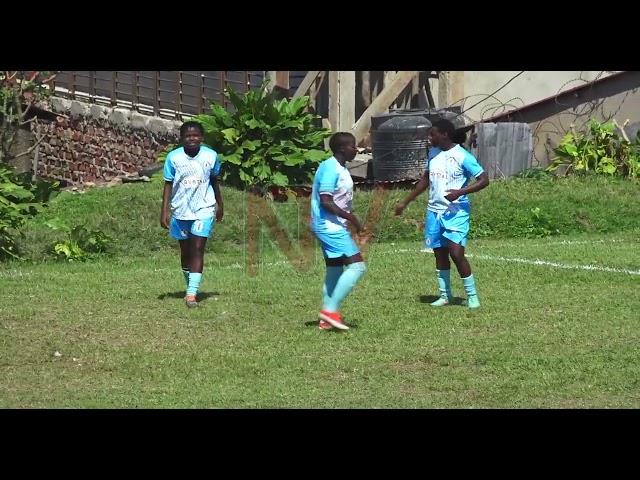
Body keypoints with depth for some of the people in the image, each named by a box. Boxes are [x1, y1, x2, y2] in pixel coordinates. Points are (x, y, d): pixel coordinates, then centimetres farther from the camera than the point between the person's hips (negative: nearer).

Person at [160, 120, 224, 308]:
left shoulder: (211, 156, -3)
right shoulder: (173, 157, -6)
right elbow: (168, 185, -3)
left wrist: (220, 205, 20)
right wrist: (165, 211, -9)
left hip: (204, 210, -1)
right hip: (181, 210, 1)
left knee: (198, 249, -12)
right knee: (185, 250, 12)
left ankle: (192, 294, -18)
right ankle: (190, 286, 31)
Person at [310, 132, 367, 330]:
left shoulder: (340, 169, 14)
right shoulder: (330, 168, -17)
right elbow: (326, 201, -23)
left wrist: (351, 221, 17)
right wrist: (351, 218, -20)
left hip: (332, 227, 11)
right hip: (330, 227, -11)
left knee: (335, 269, 13)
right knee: (357, 265, -13)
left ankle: (327, 318, 15)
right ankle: (331, 309, -12)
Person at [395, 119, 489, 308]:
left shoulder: (462, 157, -13)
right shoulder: (433, 153, 9)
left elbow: (484, 180, -15)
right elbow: (425, 180, 22)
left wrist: (460, 192, -26)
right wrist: (405, 202, 23)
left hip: (456, 213, -7)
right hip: (434, 211, 7)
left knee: (456, 253, -14)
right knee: (440, 253, 9)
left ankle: (472, 296, -2)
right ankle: (445, 295, 19)